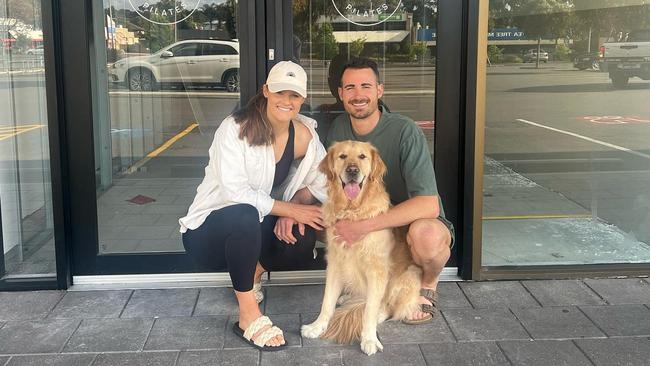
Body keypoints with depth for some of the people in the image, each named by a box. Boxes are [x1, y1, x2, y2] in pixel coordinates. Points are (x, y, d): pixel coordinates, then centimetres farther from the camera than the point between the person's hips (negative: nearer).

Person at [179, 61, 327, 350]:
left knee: (304, 238, -22)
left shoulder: (304, 134, -4)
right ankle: (248, 316, -25)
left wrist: (293, 209, -23)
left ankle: (253, 272, 9)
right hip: (209, 230, -5)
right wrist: (291, 209, -26)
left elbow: (319, 181, -4)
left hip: (253, 229, 5)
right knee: (246, 215, -38)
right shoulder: (235, 129, -20)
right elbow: (236, 193, -27)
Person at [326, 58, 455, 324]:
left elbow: (429, 205, -32)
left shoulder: (404, 131, -24)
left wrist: (364, 227, -37)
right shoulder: (339, 128, -4)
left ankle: (428, 286, -3)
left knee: (425, 235, -40)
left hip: (418, 220, -6)